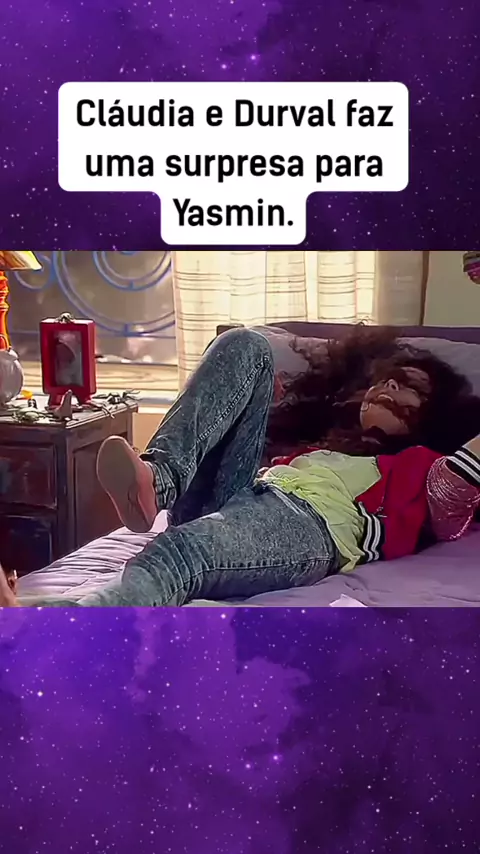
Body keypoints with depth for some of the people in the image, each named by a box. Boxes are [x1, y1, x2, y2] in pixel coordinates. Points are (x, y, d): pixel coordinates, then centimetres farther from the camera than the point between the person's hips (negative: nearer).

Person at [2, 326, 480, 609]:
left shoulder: (418, 465, 26)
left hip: (307, 522, -6)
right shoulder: (319, 437, 42)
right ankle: (158, 480, -23)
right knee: (245, 347, 1)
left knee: (175, 554, -40)